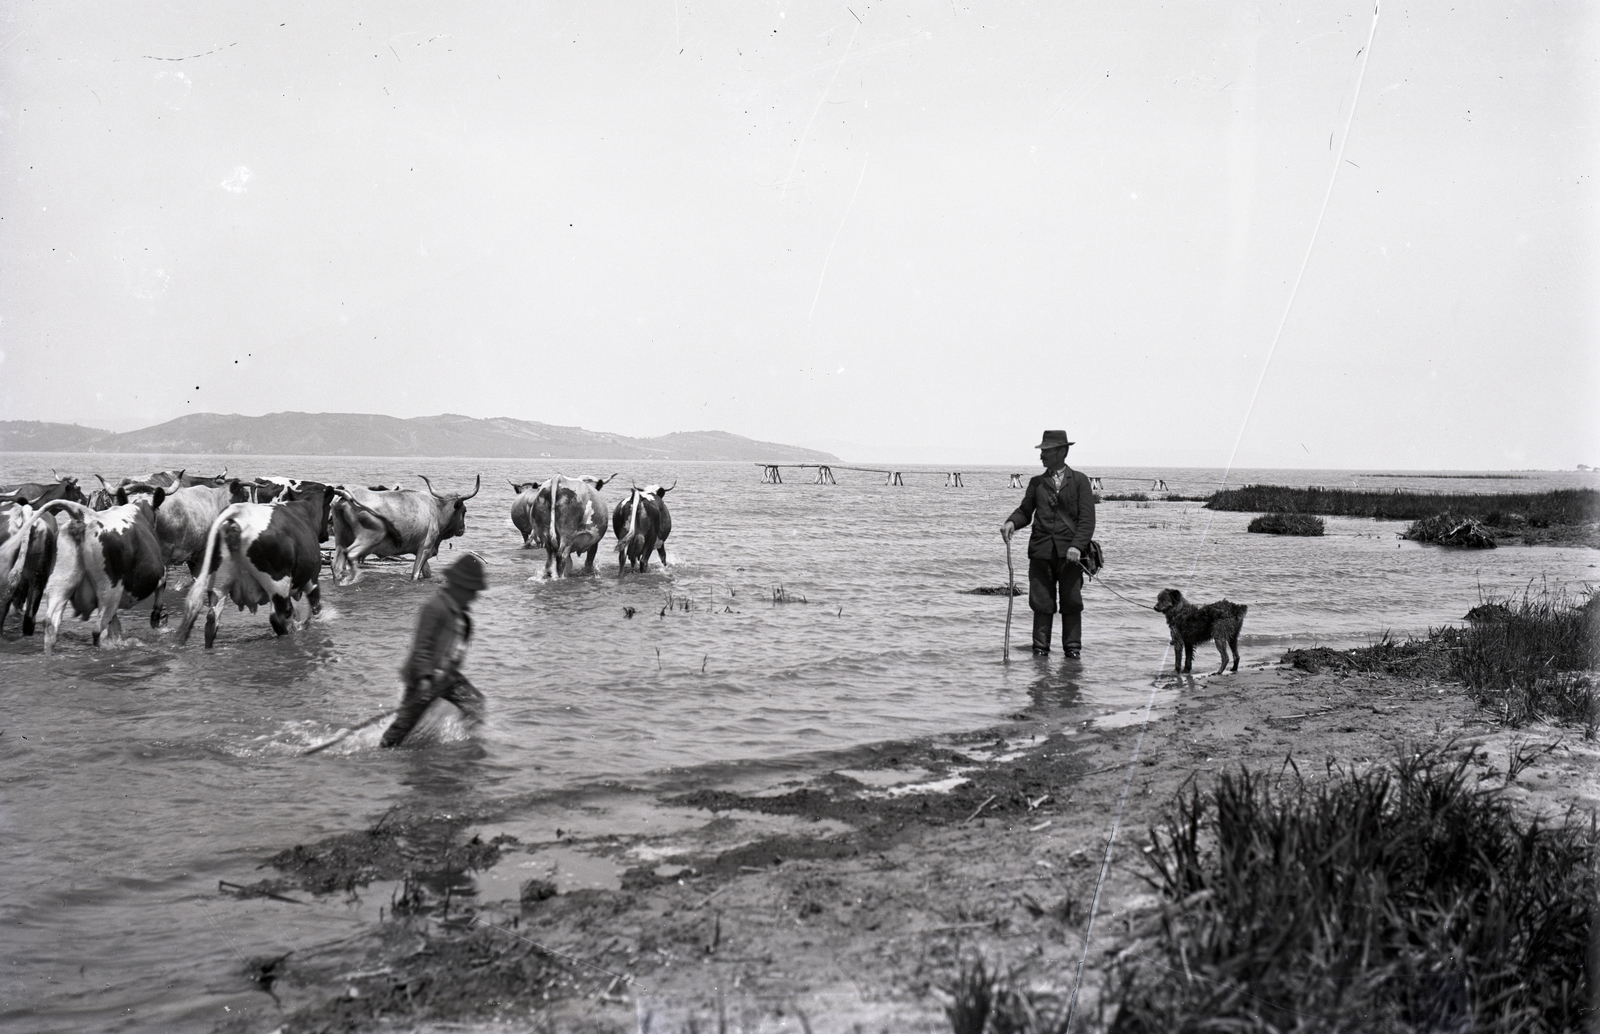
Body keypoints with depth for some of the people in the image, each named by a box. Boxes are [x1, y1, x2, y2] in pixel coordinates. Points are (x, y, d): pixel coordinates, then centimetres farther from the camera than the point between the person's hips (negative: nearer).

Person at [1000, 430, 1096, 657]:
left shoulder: (1079, 480, 7)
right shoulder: (1037, 482, 16)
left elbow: (1087, 518, -1)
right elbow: (1025, 511, 13)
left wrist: (1077, 546, -14)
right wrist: (1011, 522, -11)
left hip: (1069, 552, -2)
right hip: (1041, 551, 2)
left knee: (1071, 602, 1)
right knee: (1041, 603, 1)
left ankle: (1073, 648, 8)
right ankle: (1040, 648, 8)